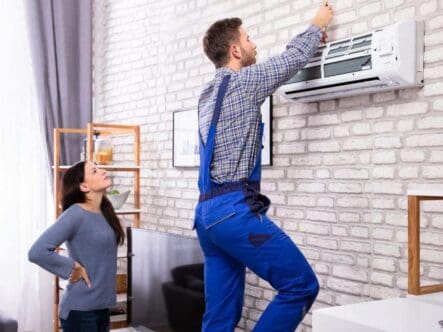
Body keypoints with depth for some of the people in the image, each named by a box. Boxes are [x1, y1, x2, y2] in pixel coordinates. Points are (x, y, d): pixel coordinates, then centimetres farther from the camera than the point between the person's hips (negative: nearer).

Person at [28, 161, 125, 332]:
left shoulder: (104, 212, 6)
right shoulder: (75, 214, -18)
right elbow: (37, 252, -26)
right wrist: (73, 268, -17)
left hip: (101, 305, 7)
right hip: (80, 309, -7)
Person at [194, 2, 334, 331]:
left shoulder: (209, 93, 21)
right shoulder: (243, 81, -4)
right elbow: (293, 59, 9)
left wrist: (311, 39, 41)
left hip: (208, 211, 9)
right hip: (234, 210, -9)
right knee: (301, 285, -4)